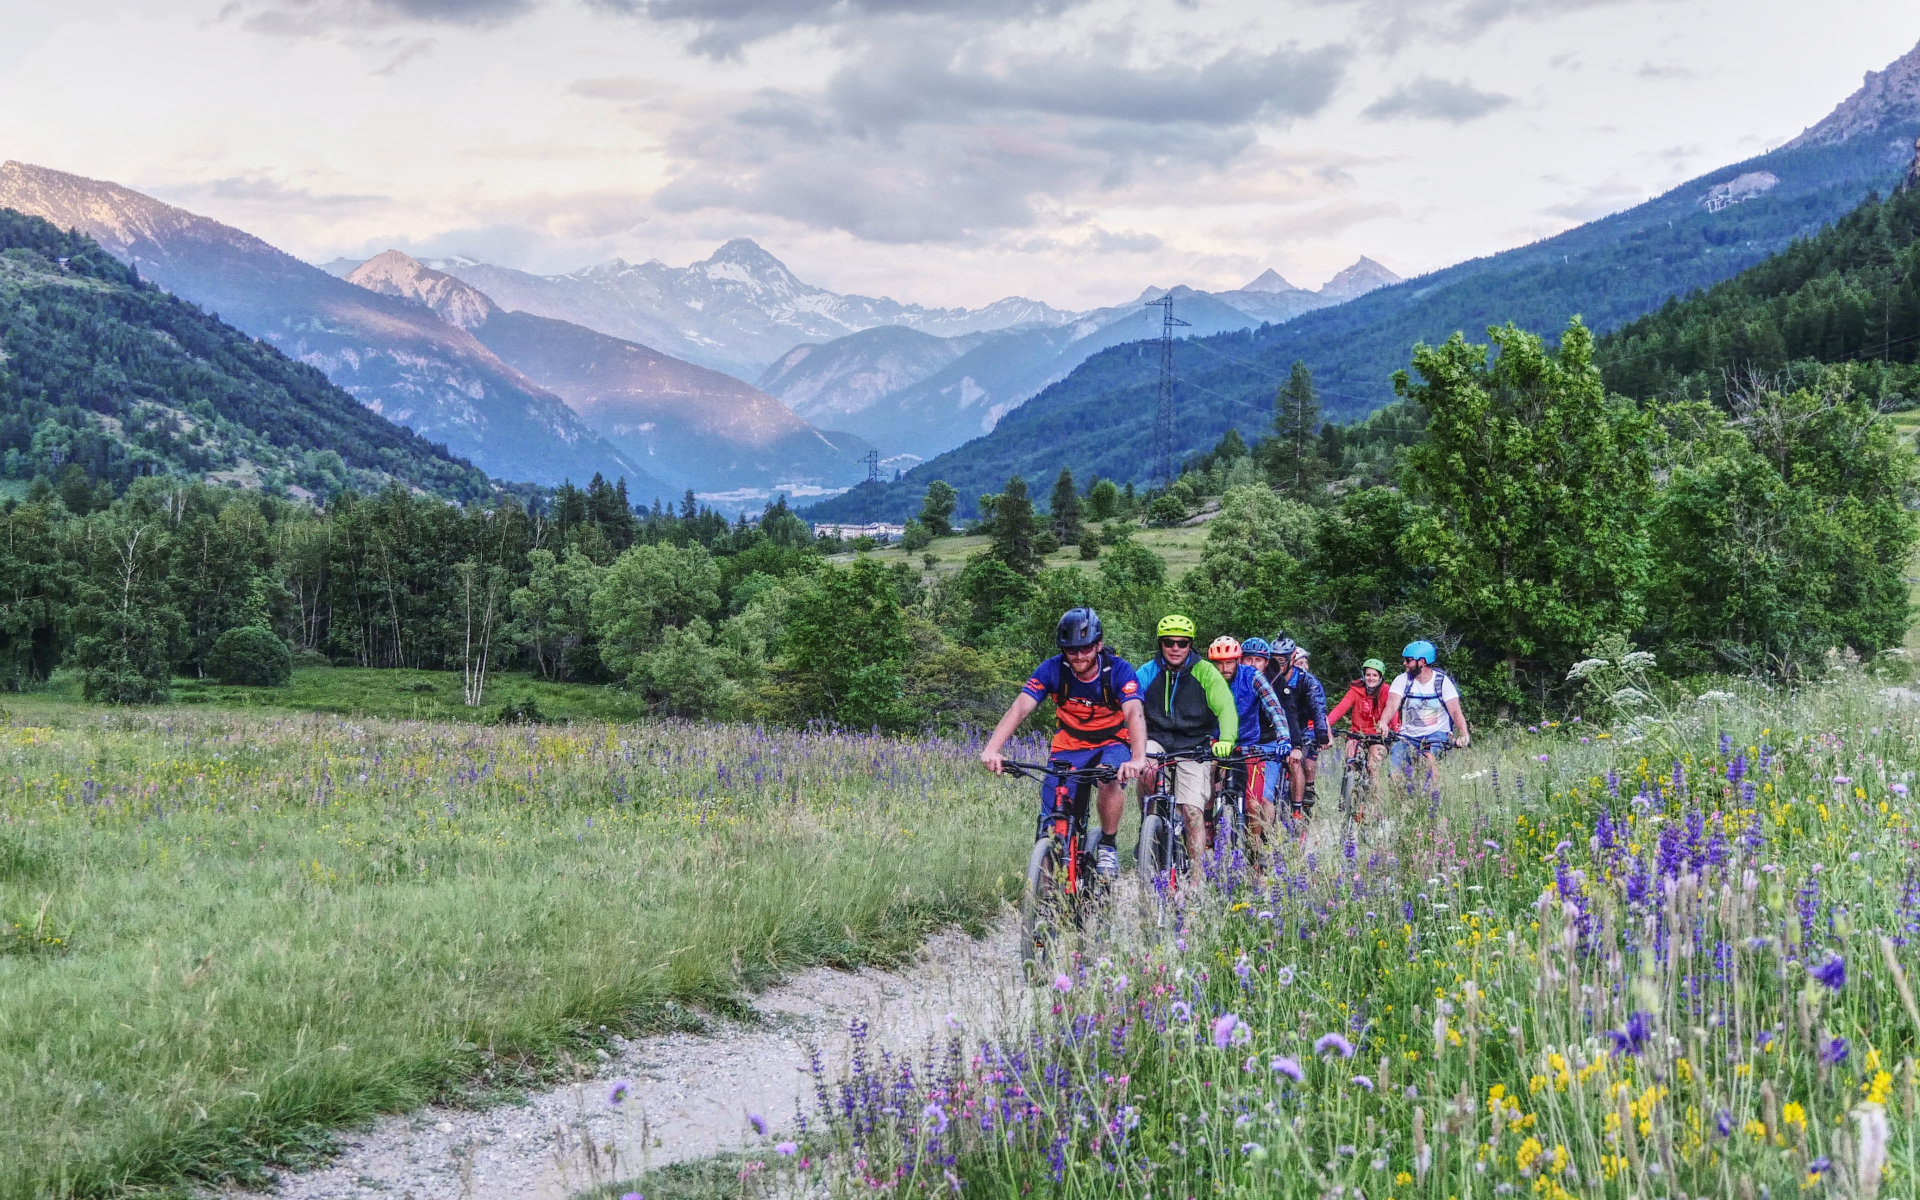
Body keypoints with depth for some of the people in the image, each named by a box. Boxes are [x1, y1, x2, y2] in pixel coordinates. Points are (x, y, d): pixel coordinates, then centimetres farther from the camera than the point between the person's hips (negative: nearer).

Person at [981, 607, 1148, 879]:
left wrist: (1138, 758, -52)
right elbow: (1020, 708, -26)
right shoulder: (1052, 670, -16)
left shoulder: (1119, 670, -20)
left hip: (1111, 743, -2)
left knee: (1110, 778, -35)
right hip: (1068, 746, 2)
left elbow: (1135, 713, -33)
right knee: (1051, 824, -9)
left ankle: (1107, 846, -13)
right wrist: (992, 749, -42)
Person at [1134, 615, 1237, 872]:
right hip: (1157, 740, 1)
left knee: (1193, 811, -12)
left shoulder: (1204, 672, -4)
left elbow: (1226, 707, -12)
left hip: (1194, 747, -1)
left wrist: (1226, 739, -31)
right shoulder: (1148, 673, -1)